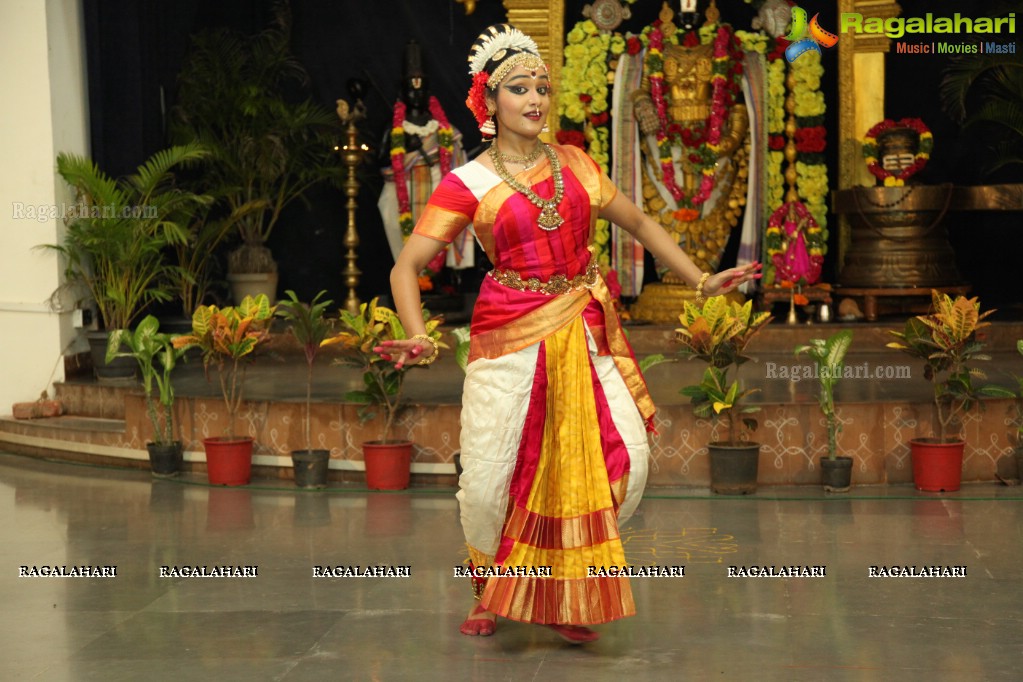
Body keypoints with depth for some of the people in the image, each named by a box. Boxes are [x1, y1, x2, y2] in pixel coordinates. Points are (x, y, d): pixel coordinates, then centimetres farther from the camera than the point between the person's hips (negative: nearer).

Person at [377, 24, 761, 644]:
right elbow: (408, 266, -7)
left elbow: (642, 225, 19)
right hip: (512, 337, -3)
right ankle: (491, 592, 24)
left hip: (586, 332, 3)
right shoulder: (468, 185, -2)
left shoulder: (575, 166, 9)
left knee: (625, 459, -7)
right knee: (489, 479, -7)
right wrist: (420, 339, -24)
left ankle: (566, 595, 13)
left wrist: (702, 280, 11)